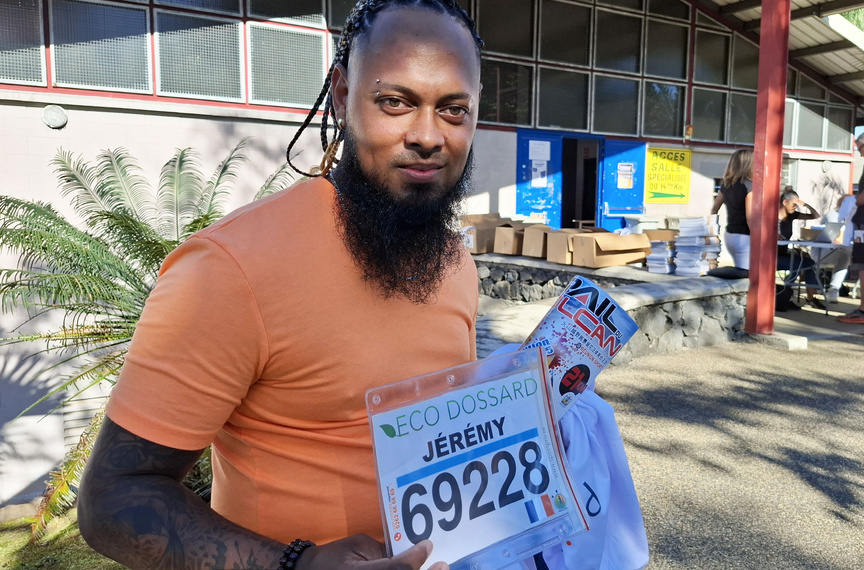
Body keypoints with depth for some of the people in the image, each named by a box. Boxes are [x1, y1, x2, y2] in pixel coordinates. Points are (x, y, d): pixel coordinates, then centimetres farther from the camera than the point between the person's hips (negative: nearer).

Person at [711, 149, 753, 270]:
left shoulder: (726, 184, 7)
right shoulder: (749, 185, -14)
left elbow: (714, 209, 17)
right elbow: (750, 218, -18)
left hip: (729, 236, 8)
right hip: (744, 237, -8)